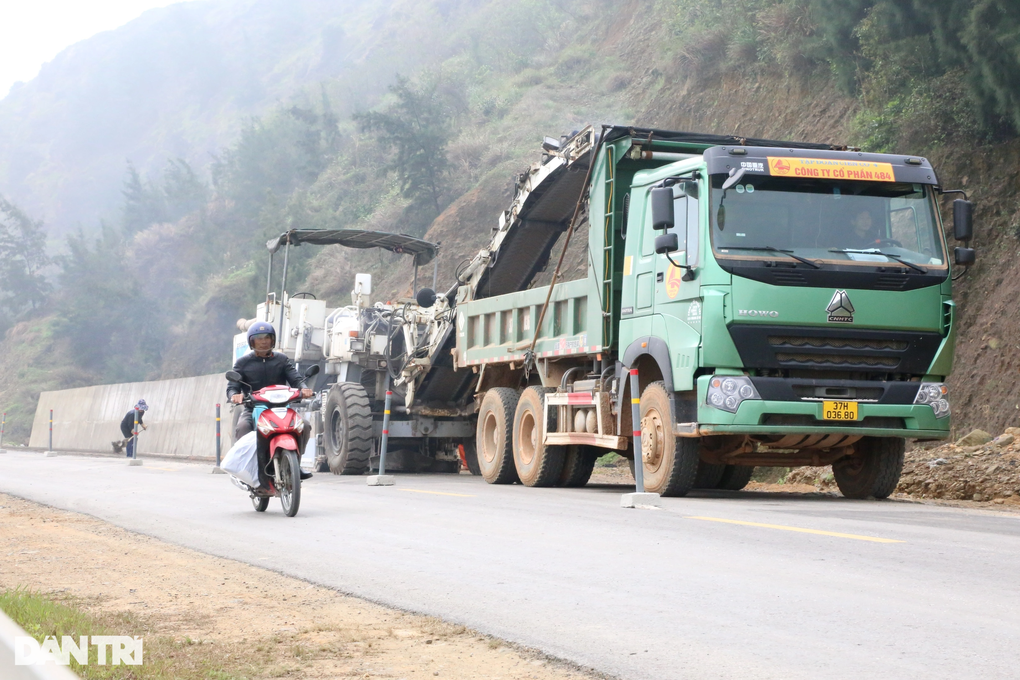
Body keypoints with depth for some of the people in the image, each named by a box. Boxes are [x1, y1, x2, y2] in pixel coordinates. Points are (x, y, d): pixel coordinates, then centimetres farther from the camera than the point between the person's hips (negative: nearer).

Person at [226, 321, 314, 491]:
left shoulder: (282, 360, 13)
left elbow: (295, 378, 1)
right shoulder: (243, 363, 10)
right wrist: (234, 395, -24)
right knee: (242, 428, -34)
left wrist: (303, 388, -23)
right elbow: (232, 386, 1)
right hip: (253, 409, -2)